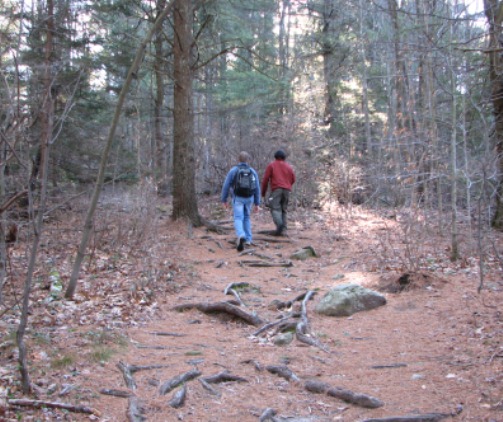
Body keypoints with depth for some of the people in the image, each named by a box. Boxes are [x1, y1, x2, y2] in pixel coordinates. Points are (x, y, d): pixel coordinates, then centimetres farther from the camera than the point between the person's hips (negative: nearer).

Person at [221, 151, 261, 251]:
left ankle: (241, 236, -34)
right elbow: (257, 188, 1)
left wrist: (224, 200, 3)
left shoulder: (233, 170, -7)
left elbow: (226, 186, -7)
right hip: (249, 198, 3)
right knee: (246, 217, 21)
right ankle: (248, 239, 20)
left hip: (238, 198, -3)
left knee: (238, 219, -8)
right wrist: (257, 203, 7)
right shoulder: (253, 172, 0)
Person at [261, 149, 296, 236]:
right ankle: (283, 229, -2)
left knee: (275, 208, -10)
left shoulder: (271, 165, 10)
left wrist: (263, 192, 9)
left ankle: (279, 224, -34)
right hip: (287, 190, 4)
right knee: (284, 210, 8)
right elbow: (293, 179, 15)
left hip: (276, 189, -4)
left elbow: (265, 179, 3)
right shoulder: (289, 166, 20)